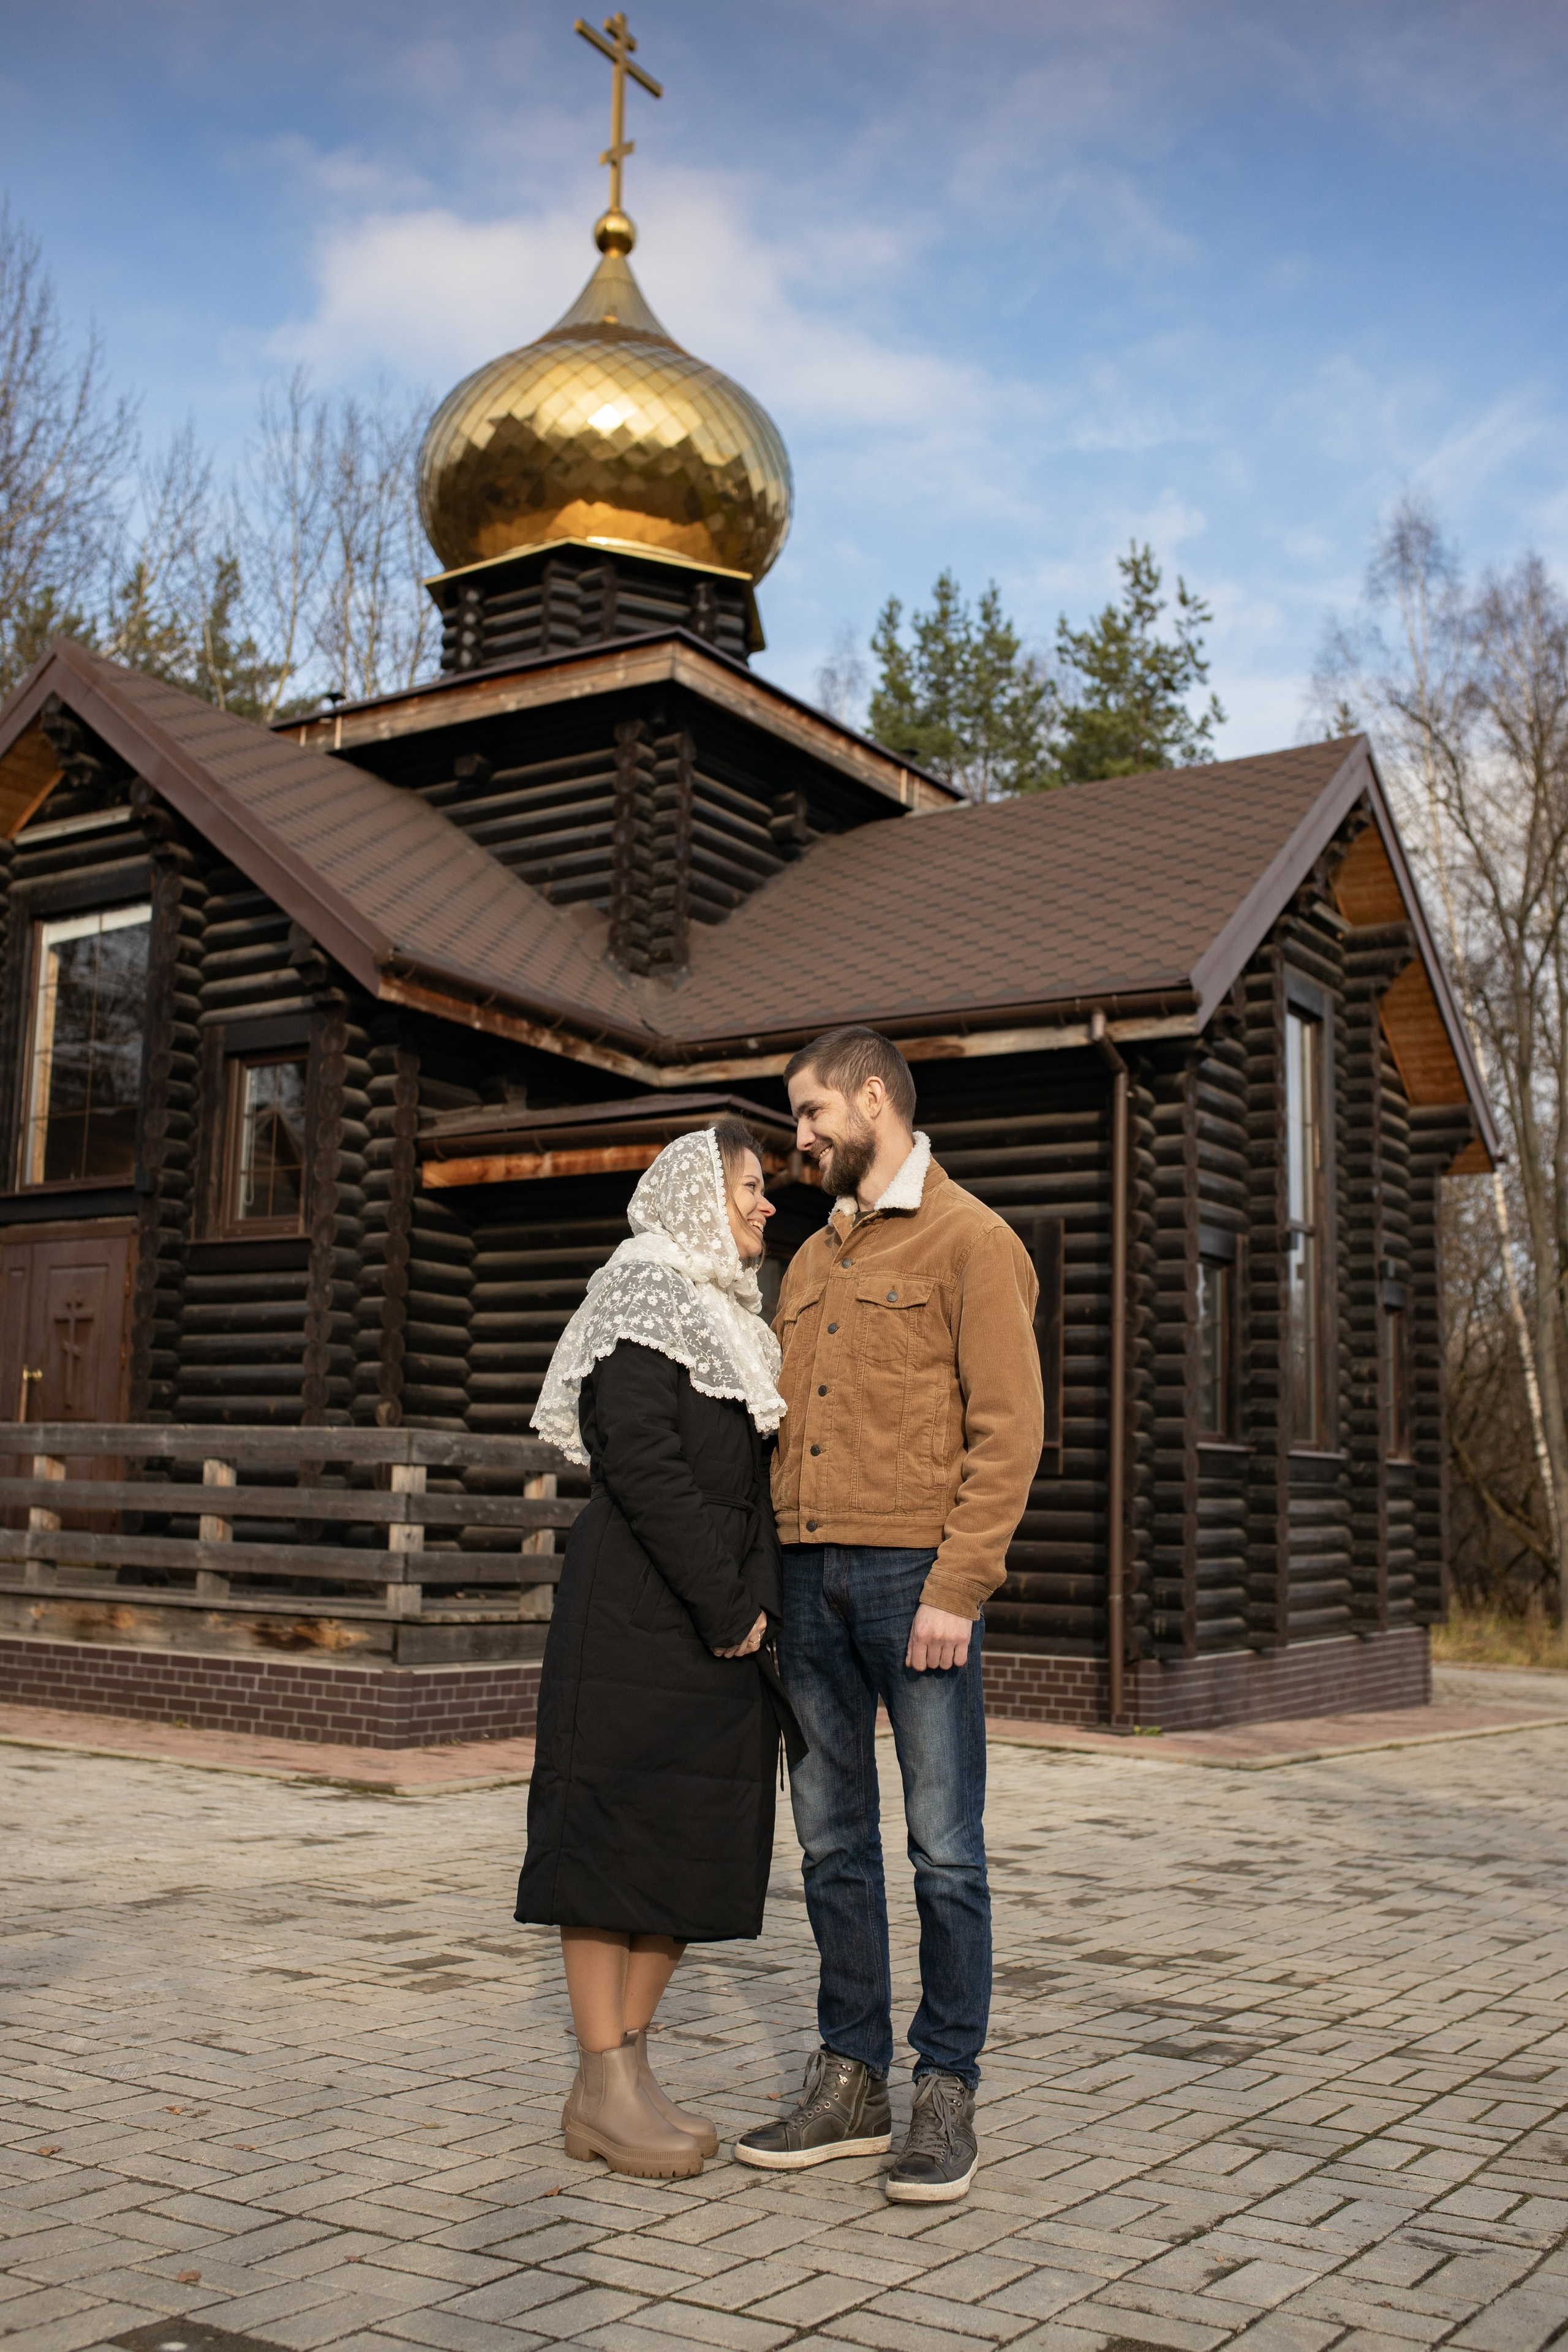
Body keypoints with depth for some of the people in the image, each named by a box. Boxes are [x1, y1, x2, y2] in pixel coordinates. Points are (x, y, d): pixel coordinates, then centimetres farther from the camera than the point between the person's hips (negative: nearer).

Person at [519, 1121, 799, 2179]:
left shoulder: (734, 1316, 20)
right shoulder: (645, 1292, -6)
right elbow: (639, 1458, -17)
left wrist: (756, 1602, 2)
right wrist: (723, 1602, -16)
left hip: (723, 1623, 9)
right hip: (639, 1611, -9)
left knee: (699, 1840, 8)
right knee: (622, 1824, -4)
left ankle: (629, 2065, 16)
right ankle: (603, 2090, 2)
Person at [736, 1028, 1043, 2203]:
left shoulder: (969, 1240, -3)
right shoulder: (813, 1258, 19)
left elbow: (1009, 1427, -10)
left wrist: (956, 1586, -17)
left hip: (917, 1575, -7)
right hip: (812, 1575, 7)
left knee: (944, 1845, 1)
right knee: (833, 1840, 11)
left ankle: (947, 2093, 12)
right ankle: (852, 2080, 21)